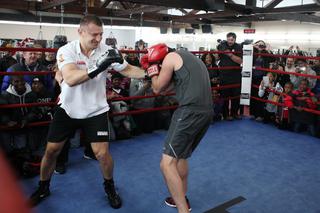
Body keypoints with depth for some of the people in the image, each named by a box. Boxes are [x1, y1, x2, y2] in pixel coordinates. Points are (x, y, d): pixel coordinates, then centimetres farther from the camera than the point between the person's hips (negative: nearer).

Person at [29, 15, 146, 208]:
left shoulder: (106, 51, -10)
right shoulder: (66, 50, -16)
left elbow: (128, 69, -1)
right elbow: (70, 79, -33)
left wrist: (147, 73, -17)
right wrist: (98, 67, -42)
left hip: (96, 111, 0)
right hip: (68, 109, 0)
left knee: (102, 154, -4)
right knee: (51, 150, 9)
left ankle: (110, 186, 25)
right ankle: (43, 188, 35)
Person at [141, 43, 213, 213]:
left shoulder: (171, 57, 2)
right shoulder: (191, 58, 28)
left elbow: (157, 88, 6)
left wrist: (153, 70, 20)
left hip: (190, 111, -10)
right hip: (206, 112, 10)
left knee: (167, 163, -9)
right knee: (181, 156, 24)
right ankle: (181, 199, 37)